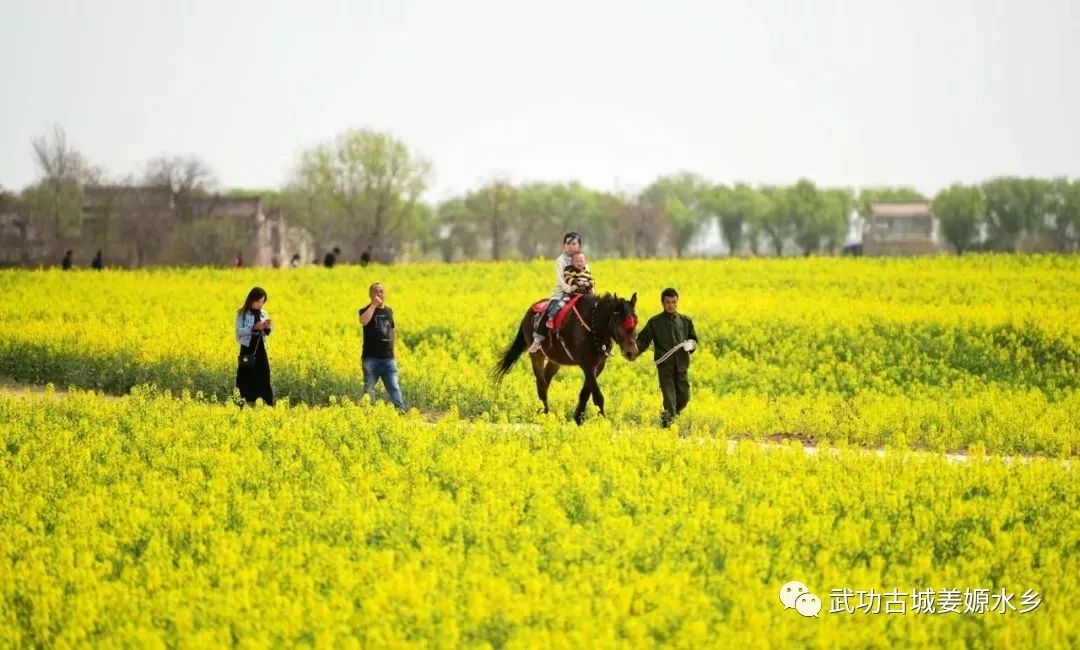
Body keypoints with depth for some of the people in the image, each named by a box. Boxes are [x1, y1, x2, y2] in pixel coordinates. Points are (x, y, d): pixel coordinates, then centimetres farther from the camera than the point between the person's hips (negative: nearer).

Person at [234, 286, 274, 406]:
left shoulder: (264, 314, 8)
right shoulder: (242, 314, -5)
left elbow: (266, 334, 11)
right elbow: (239, 331, -12)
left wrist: (268, 328, -11)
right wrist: (254, 328, -25)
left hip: (261, 350, 4)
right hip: (248, 350, -4)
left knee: (264, 378, 1)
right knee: (247, 379, -3)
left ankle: (269, 405, 0)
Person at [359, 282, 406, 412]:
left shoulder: (388, 311, 12)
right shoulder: (366, 311, -4)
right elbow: (363, 321, -29)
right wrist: (374, 304, -21)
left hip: (388, 357, 4)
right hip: (371, 357, -4)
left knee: (394, 387, -1)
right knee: (369, 389, 2)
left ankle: (401, 411, -4)